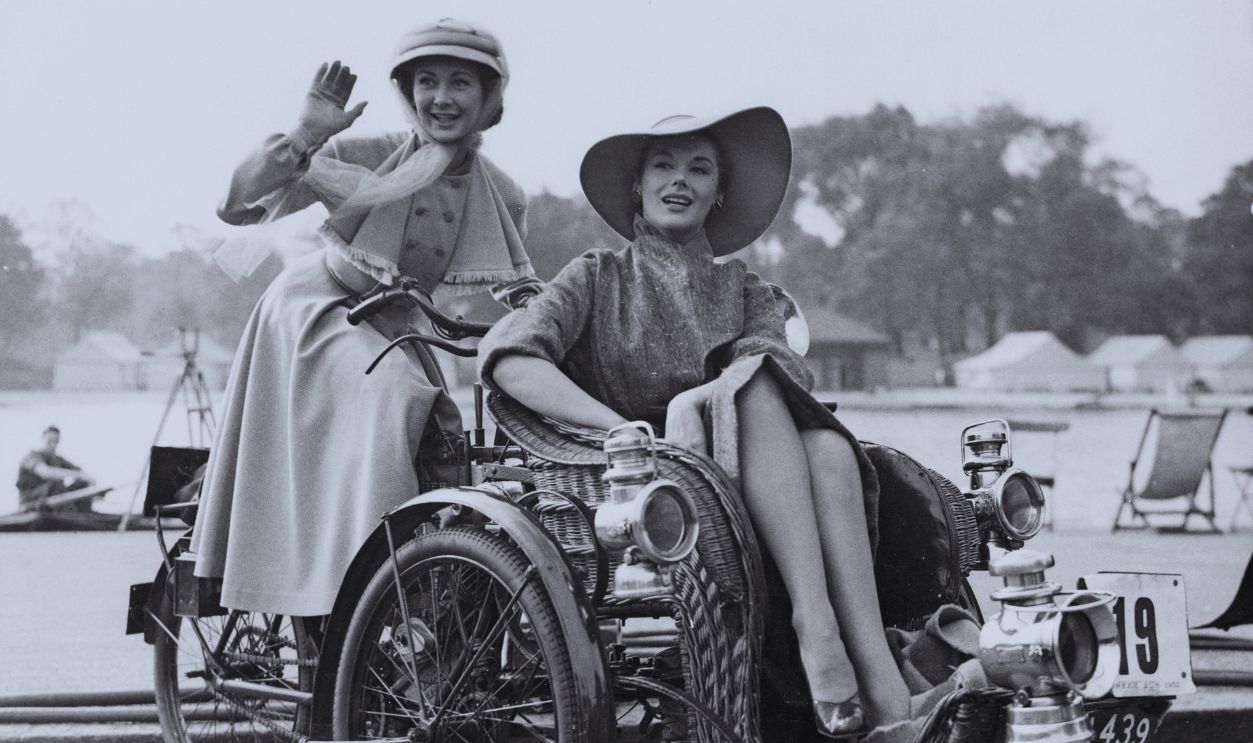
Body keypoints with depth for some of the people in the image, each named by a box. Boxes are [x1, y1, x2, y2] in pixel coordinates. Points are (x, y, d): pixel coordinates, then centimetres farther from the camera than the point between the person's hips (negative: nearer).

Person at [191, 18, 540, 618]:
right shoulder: (366, 156, -13)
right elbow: (238, 205, -17)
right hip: (314, 316, -5)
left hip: (397, 338, 5)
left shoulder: (502, 198, -1)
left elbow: (519, 295, 11)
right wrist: (304, 135, -30)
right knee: (385, 391, -31)